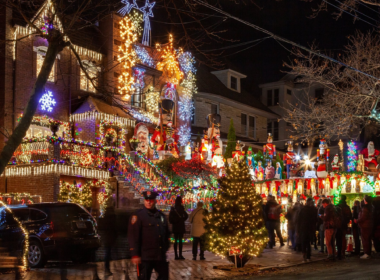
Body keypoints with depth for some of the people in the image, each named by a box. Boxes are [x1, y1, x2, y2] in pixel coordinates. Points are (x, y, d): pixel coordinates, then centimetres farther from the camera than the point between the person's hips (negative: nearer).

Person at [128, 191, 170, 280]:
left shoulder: (161, 215, 12)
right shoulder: (138, 216, -8)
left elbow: (167, 233, 22)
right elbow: (133, 236, -14)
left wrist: (166, 248, 17)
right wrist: (135, 255, -18)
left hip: (160, 256, 6)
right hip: (145, 257, -6)